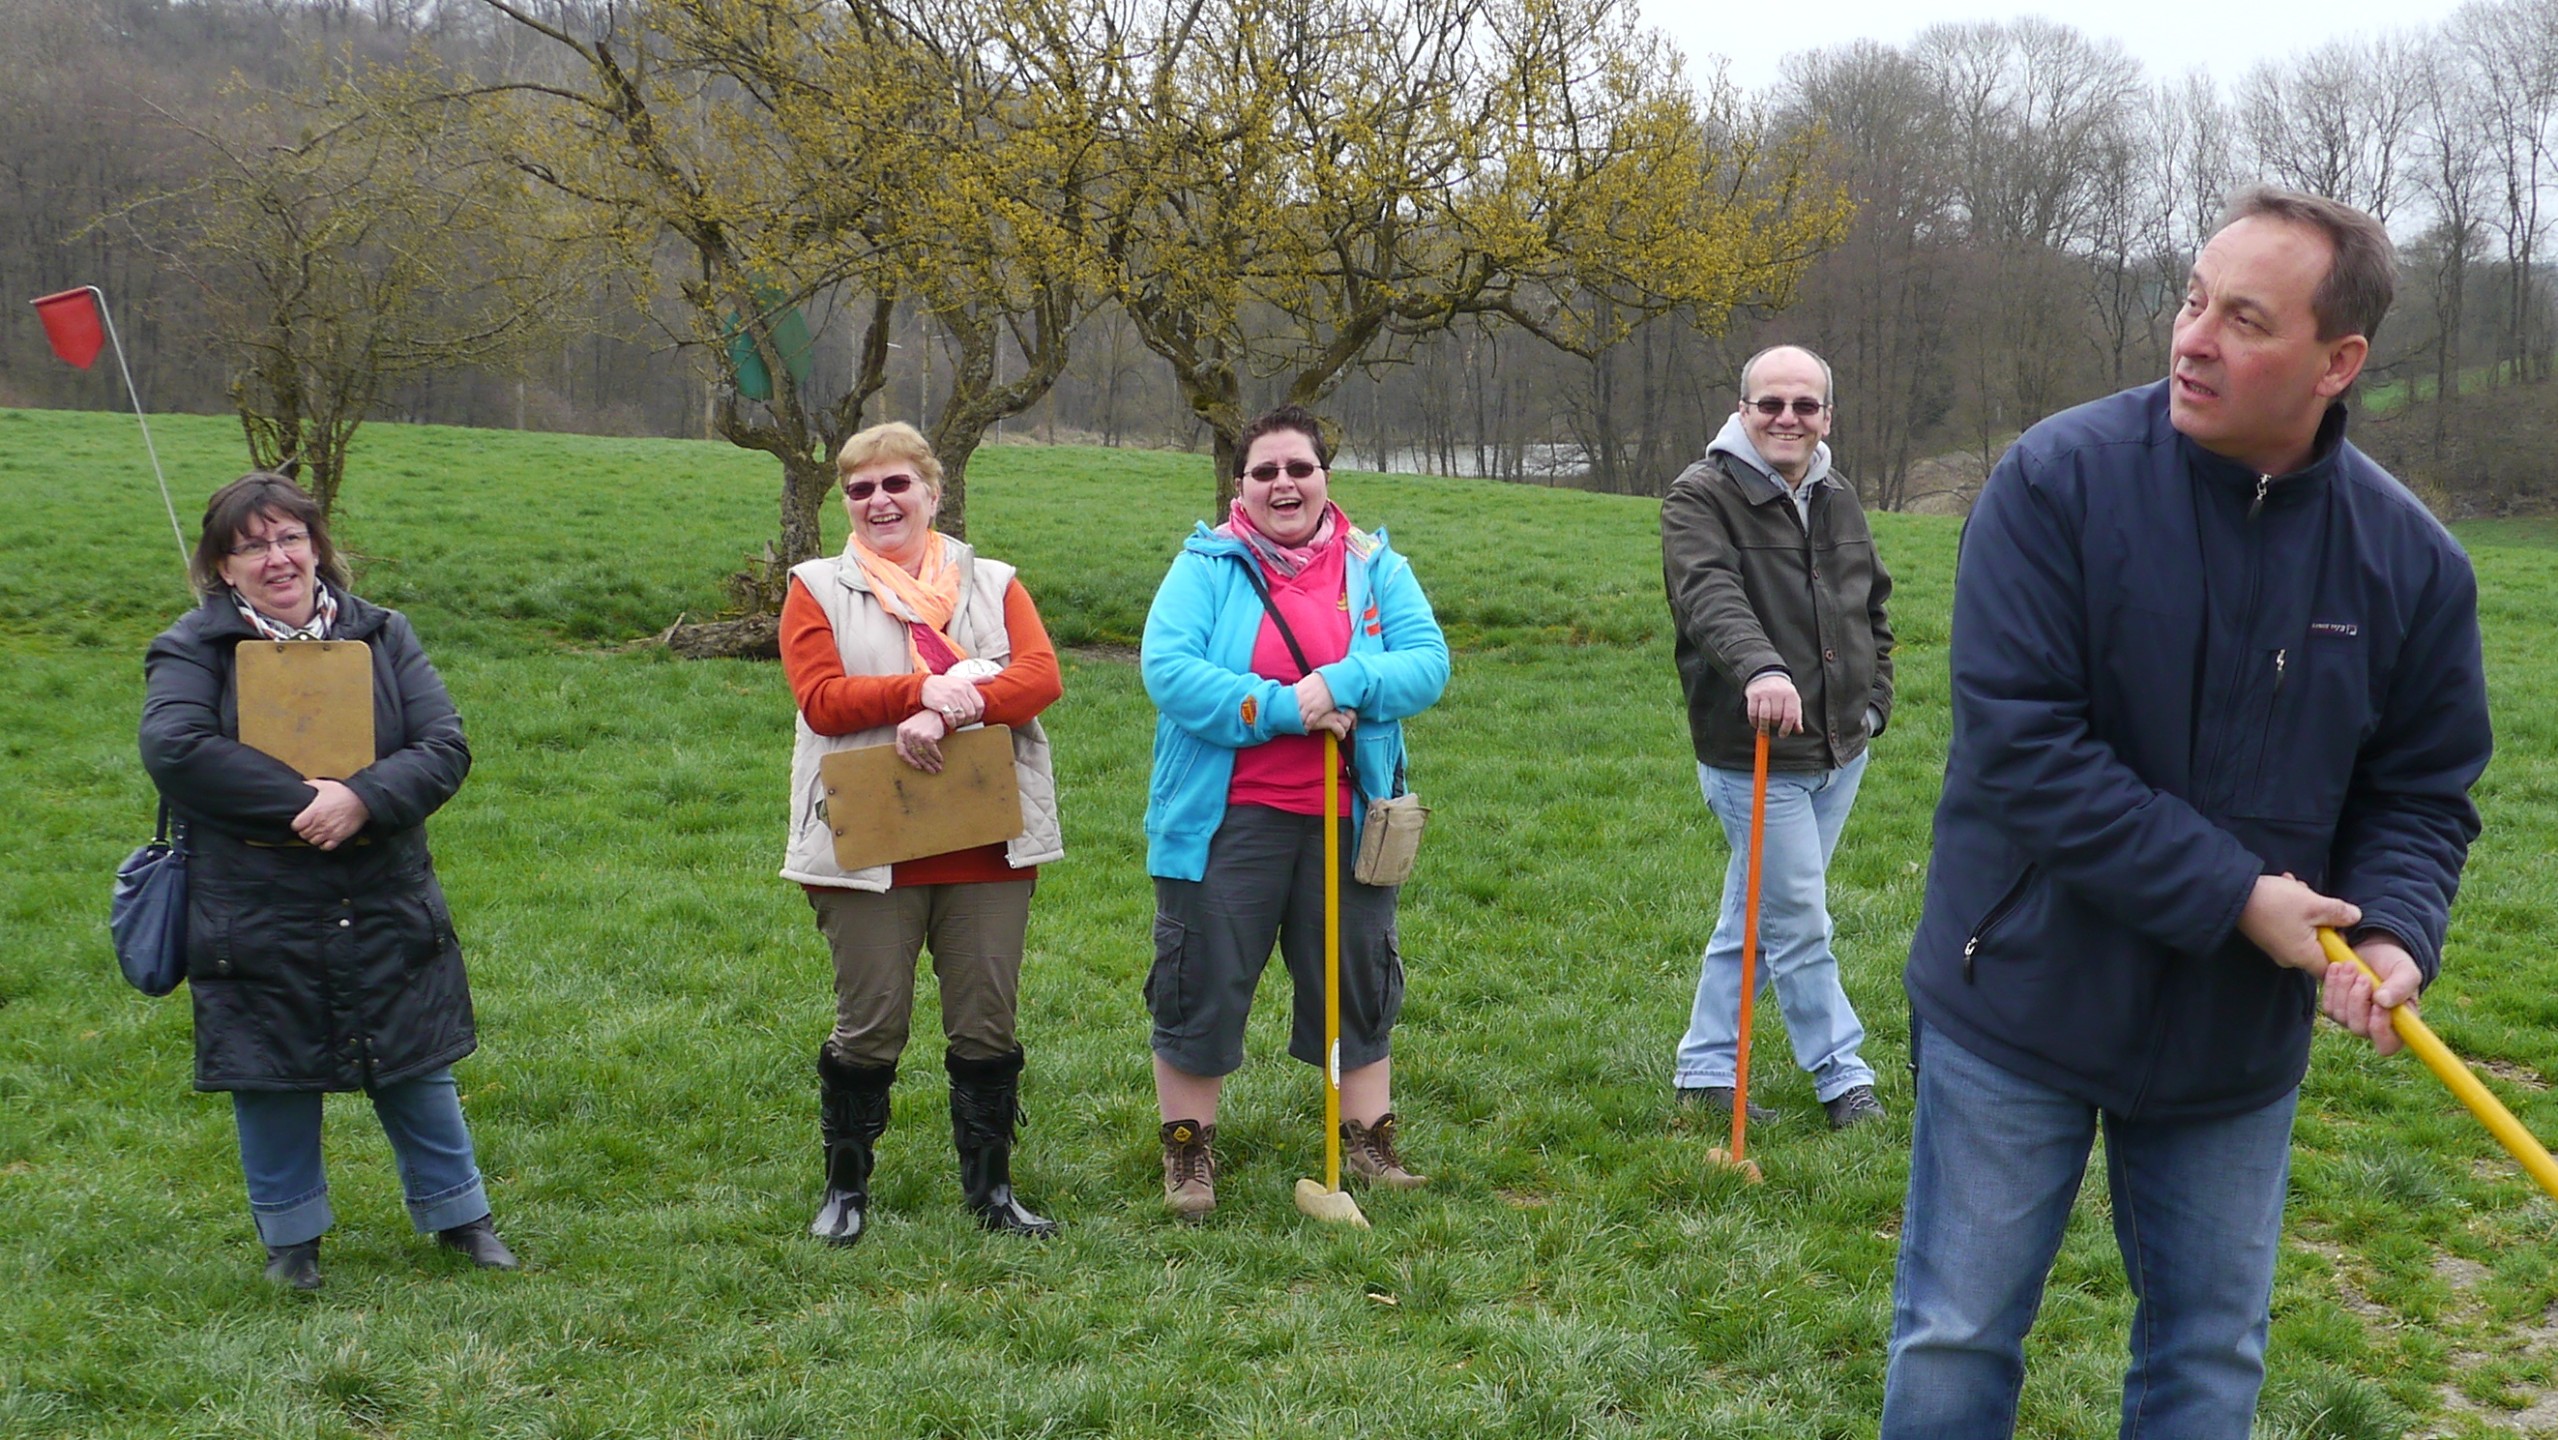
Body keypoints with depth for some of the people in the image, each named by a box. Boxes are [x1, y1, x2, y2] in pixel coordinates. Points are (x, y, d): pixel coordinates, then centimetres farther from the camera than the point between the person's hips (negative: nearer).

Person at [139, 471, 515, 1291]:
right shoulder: (192, 650, -3)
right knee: (272, 1082, 8)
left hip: (386, 913, 2)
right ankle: (291, 1235, 28)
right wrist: (302, 800, -24)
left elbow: (446, 746, -4)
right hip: (255, 920, -2)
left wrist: (363, 799, -22)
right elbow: (173, 747, -22)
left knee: (417, 1071, 11)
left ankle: (456, 1214, 28)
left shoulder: (381, 636, 5)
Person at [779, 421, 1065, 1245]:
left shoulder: (991, 584, 12)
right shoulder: (818, 589, 7)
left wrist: (948, 712, -19)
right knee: (869, 1025, 3)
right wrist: (926, 688, -18)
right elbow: (820, 699, -7)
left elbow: (1042, 675, -5)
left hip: (988, 842, 2)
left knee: (987, 1023, 6)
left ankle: (990, 1188, 19)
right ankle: (845, 1190, 18)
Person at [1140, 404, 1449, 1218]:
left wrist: (1344, 683, -21)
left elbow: (1428, 662, -3)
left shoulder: (1374, 566, 8)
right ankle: (1188, 1152, 18)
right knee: (1202, 984, 3)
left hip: (1344, 821, 3)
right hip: (1227, 819, -3)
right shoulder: (1206, 565, -1)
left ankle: (1370, 1142, 27)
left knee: (1357, 984, 13)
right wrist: (1281, 708, -20)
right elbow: (1168, 668, -14)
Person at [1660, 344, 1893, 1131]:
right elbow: (1709, 594, -29)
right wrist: (1759, 666, -46)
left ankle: (1705, 1069, 25)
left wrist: (1874, 699, 14)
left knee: (1754, 916, 14)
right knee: (1801, 926, -2)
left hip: (1838, 754, 7)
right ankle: (1843, 1075, 14)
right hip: (1754, 756, -7)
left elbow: (1873, 610, 25)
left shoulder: (1839, 502, 12)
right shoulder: (1701, 497, -11)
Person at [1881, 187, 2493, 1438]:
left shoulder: (2410, 559, -5)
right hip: (2020, 1008, -3)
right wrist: (2231, 897, -23)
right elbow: (2017, 743, -22)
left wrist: (2394, 936, -18)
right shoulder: (2060, 480, -17)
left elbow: (2421, 794, 4)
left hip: (2238, 1041, 3)